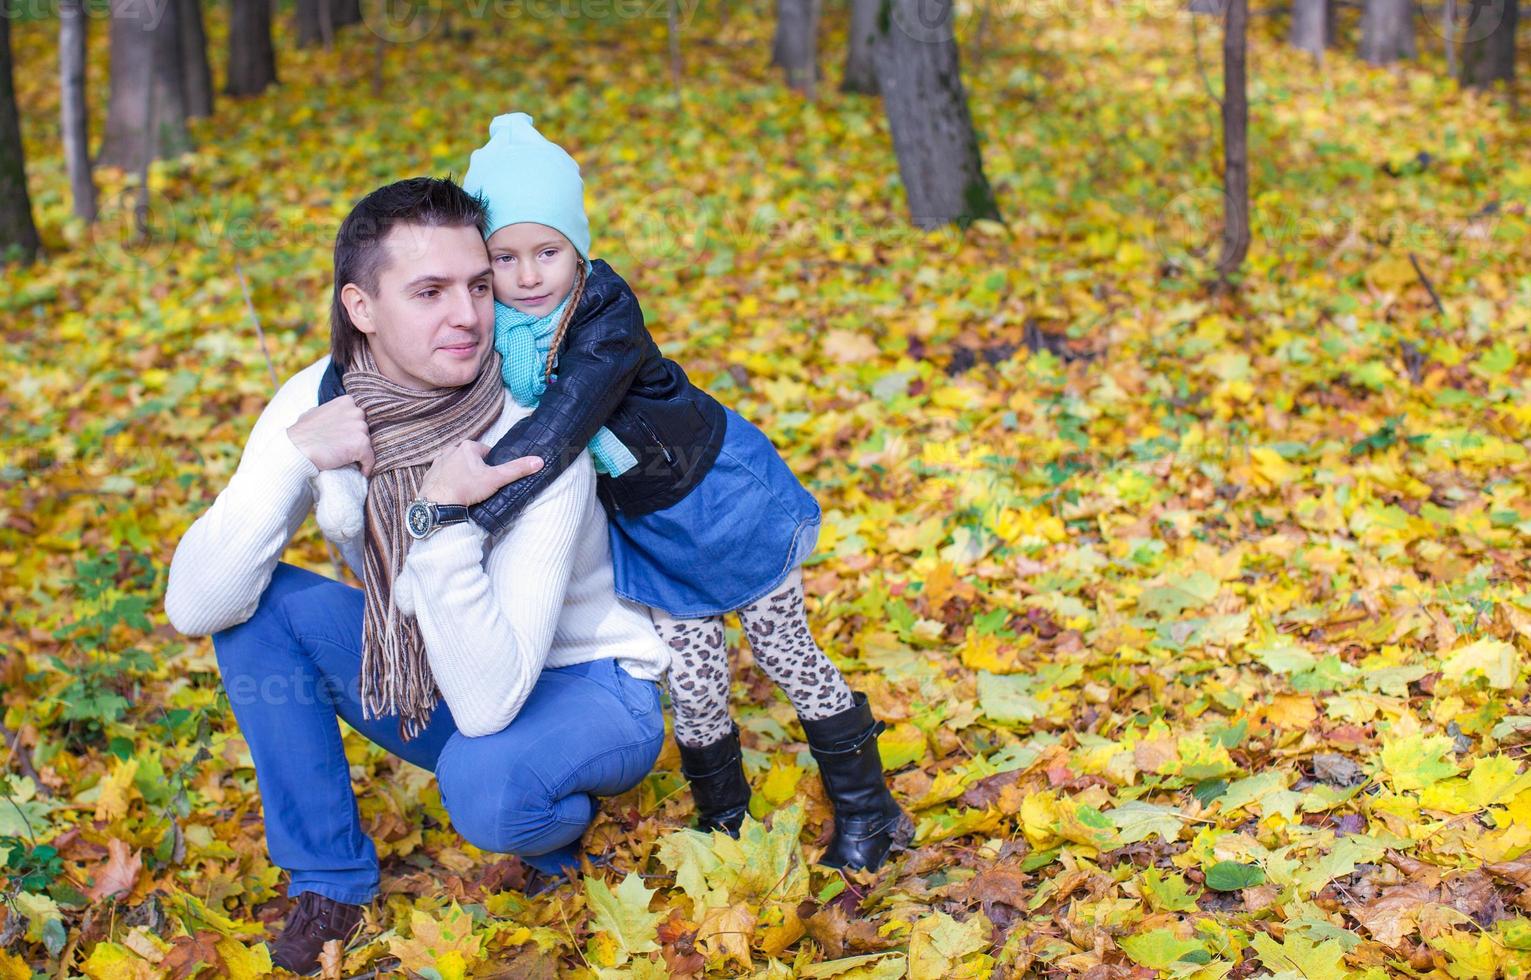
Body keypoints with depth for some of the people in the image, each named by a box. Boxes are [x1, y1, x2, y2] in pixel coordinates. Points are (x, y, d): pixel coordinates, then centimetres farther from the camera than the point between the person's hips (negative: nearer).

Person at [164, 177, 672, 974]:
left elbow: (487, 704, -34)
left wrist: (442, 520, -43)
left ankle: (557, 821, 3)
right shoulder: (316, 400, -15)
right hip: (432, 677, 5)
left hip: (587, 690, -5)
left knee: (483, 781, -36)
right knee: (258, 600, -15)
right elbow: (195, 607, -23)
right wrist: (292, 458, -33)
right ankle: (329, 878, -2)